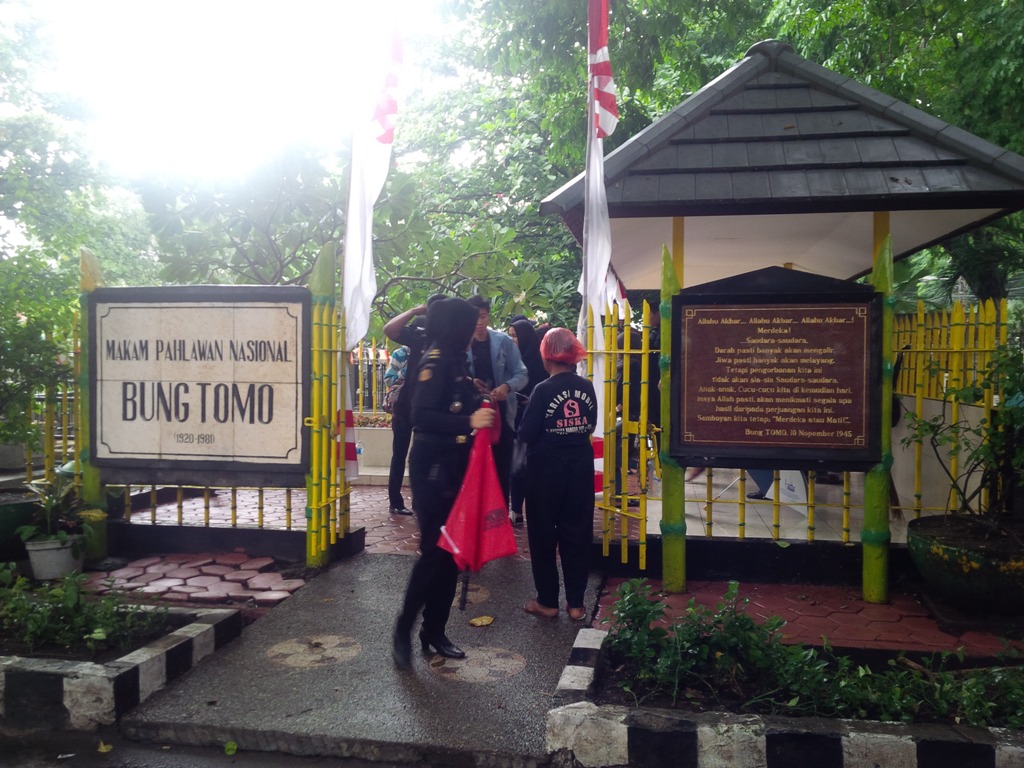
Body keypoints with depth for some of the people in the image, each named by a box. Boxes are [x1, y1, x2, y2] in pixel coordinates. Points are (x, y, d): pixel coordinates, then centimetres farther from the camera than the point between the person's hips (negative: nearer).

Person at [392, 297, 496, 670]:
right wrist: (468, 422, -31)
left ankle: (435, 630, 21)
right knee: (434, 550, -6)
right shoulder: (436, 359, -14)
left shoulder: (454, 360, 12)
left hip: (454, 465, 9)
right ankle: (403, 629, 9)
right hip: (433, 467, -9)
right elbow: (421, 415, -24)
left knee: (451, 551, 11)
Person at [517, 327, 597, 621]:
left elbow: (526, 434, -14)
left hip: (546, 468, -4)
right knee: (577, 534, 11)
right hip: (580, 465, 4)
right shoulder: (586, 387, -1)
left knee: (543, 535, 9)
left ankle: (548, 602, 17)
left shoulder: (544, 390, -15)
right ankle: (576, 603, 17)